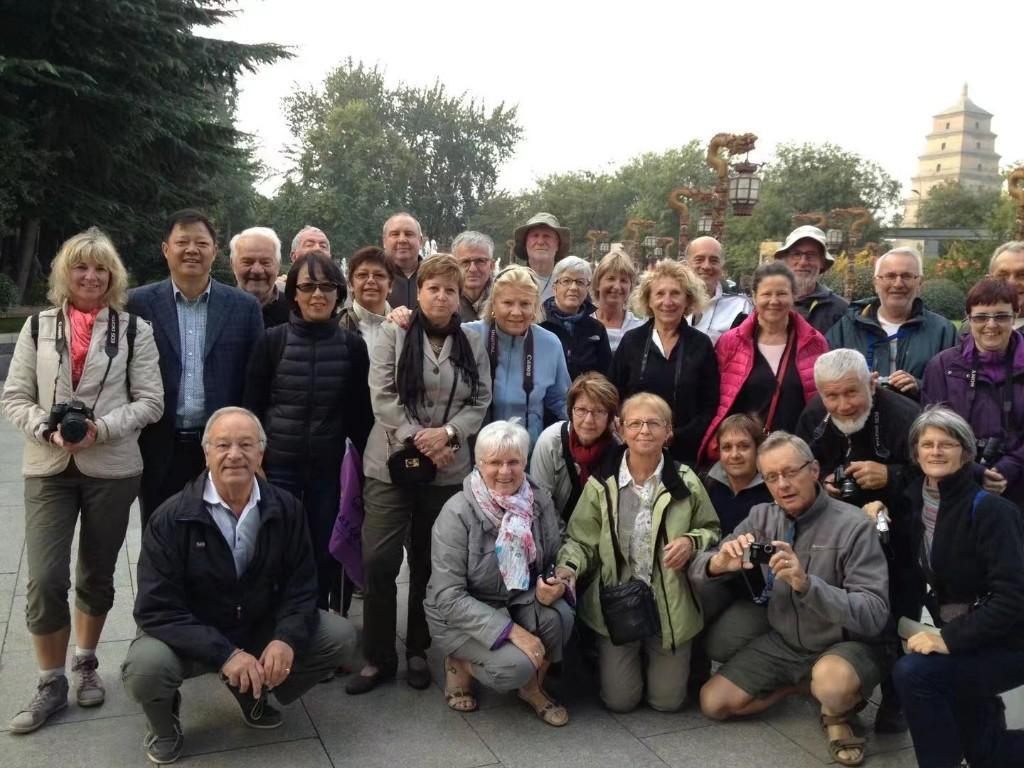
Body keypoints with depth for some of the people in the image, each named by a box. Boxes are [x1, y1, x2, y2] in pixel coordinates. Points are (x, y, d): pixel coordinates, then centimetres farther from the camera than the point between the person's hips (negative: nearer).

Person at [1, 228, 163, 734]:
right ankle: (51, 683, 14)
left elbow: (149, 402, -2)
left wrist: (101, 428, -16)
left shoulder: (134, 329, 1)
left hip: (112, 468, 0)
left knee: (97, 574, 12)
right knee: (45, 579, -5)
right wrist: (47, 428, -13)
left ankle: (86, 664, 33)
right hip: (48, 468, 1)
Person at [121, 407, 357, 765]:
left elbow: (301, 585, -5)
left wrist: (287, 638, -26)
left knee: (340, 637, -13)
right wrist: (225, 653, -32)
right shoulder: (171, 518, -17)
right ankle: (165, 719, 7)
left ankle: (254, 691, 14)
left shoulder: (286, 509, -8)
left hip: (261, 629, 3)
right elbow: (157, 609, -21)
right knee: (145, 668, -33)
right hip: (190, 638, -3)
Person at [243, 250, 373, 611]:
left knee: (323, 552, 11)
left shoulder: (353, 345, -1)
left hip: (329, 468, 1)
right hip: (277, 466, -1)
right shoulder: (271, 341, -3)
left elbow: (359, 412, 5)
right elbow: (251, 407, 0)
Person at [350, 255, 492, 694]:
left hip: (448, 469, 2)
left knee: (429, 561, 10)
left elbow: (480, 403, 4)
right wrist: (417, 438, -14)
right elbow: (382, 395, -6)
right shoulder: (393, 334, 1)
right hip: (391, 462, -2)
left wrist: (447, 434, -13)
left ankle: (418, 651, 25)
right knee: (378, 561, -4)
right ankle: (378, 657, 11)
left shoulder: (473, 345, 8)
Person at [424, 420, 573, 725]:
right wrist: (511, 630, -29)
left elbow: (555, 560, 3)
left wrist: (555, 586, -22)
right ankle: (460, 664, 4)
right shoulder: (457, 513, -21)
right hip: (461, 616, -4)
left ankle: (533, 688, 3)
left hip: (519, 602, 5)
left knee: (559, 616, -26)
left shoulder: (539, 501, -8)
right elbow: (448, 597, -22)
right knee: (516, 666, -28)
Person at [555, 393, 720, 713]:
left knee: (667, 701, 6)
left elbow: (711, 531, 8)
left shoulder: (685, 481, -4)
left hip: (670, 607, 1)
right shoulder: (601, 484, -8)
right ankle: (608, 658, 34)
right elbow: (581, 541, -2)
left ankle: (658, 659, 39)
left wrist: (692, 542, -13)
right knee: (619, 700, 1)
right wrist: (568, 567, -22)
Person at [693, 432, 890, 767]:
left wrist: (806, 583, -40)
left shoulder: (853, 525, -20)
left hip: (844, 645, -5)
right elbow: (697, 572, -5)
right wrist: (719, 564, -30)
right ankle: (802, 683, 17)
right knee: (713, 702, -3)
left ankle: (838, 714, 0)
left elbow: (874, 615, -26)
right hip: (782, 642, 5)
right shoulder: (761, 518, -4)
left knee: (832, 682, -37)